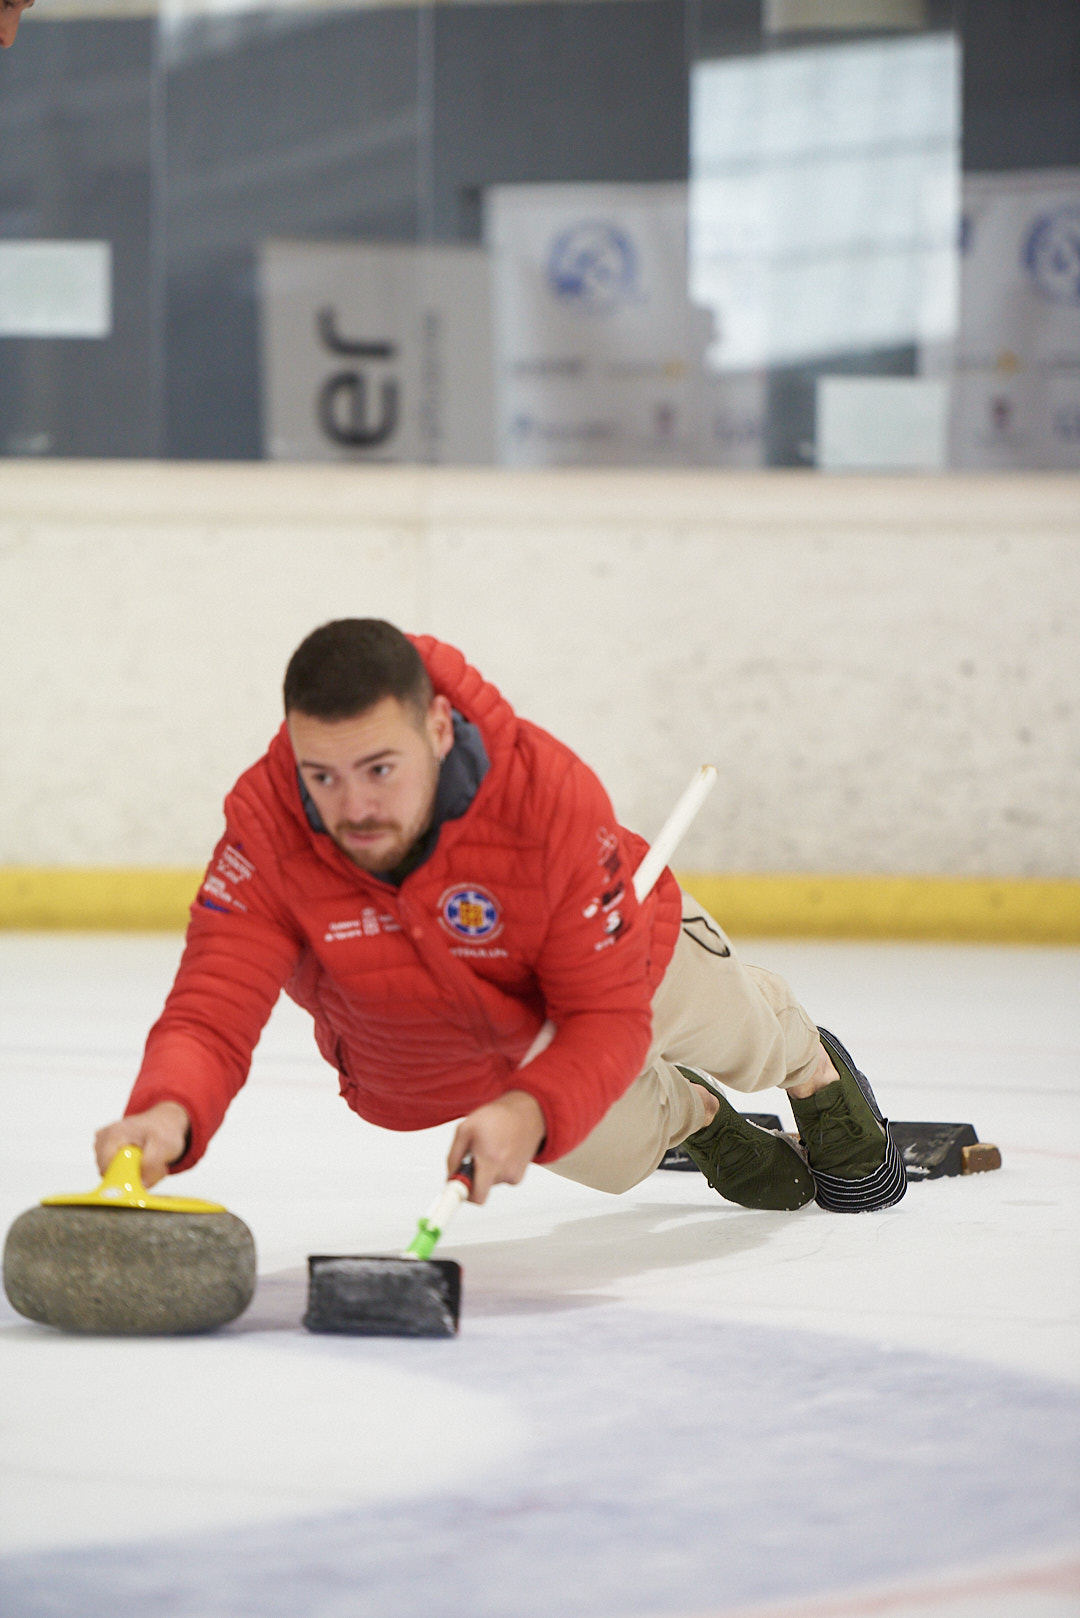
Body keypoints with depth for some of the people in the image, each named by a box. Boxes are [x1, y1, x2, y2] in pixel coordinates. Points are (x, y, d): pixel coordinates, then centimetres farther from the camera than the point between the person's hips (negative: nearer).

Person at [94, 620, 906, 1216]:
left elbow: (608, 1021, -41)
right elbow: (212, 1013, -50)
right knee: (618, 1154, 22)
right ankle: (692, 1119, 60)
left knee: (738, 1034, 30)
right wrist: (167, 1114, -73)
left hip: (620, 950, -1)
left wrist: (529, 1112, -61)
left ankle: (813, 1071, 69)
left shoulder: (553, 793, -46)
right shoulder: (266, 830, -43)